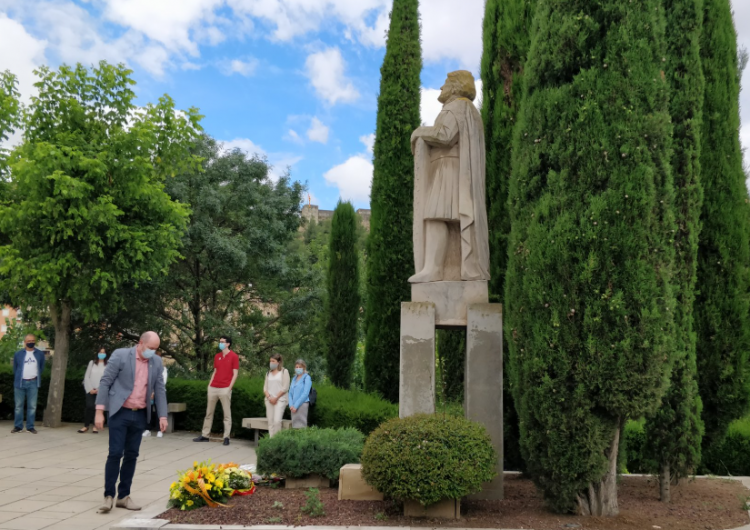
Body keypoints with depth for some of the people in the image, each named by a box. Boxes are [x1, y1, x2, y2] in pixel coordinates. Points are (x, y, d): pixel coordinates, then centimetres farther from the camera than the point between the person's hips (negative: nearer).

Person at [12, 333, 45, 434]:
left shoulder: (40, 354, 5)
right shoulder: (18, 354, 3)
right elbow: (15, 368, 13)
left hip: (33, 383, 0)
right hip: (20, 383, 0)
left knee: (32, 406, 1)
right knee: (18, 406, 4)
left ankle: (30, 427, 6)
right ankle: (18, 426, 10)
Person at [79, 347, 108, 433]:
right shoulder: (92, 363, 8)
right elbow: (86, 377, 5)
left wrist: (98, 389, -10)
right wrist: (90, 389, -5)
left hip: (101, 390, -1)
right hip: (91, 389, 1)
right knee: (89, 406, -8)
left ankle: (96, 426, 5)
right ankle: (86, 426, -1)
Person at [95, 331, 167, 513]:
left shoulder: (156, 362, 5)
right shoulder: (120, 355, -9)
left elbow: (160, 390, 8)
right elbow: (105, 382, -9)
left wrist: (163, 416, 2)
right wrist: (99, 411, -13)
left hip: (140, 415, 4)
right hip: (120, 413, -4)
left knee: (131, 456, 8)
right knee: (115, 454, -6)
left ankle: (124, 496, 17)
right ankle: (108, 495, 6)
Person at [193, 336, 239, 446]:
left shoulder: (234, 356, -3)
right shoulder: (217, 356, 15)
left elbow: (235, 374, -5)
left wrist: (229, 387, -12)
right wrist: (210, 384, 9)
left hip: (225, 389, -6)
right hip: (213, 388, 6)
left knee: (227, 413, -3)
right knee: (209, 412, 10)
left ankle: (226, 437, 0)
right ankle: (205, 435, 17)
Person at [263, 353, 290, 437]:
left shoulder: (284, 371, 1)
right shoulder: (268, 373, 17)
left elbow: (285, 387, -5)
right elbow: (265, 387, 13)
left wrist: (276, 398, -9)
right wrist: (269, 397, -5)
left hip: (280, 400, -5)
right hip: (269, 400, 5)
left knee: (277, 421, -17)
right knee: (270, 422, 1)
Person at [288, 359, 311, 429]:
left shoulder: (307, 378, -2)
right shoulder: (294, 379, 16)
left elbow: (305, 393, -11)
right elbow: (290, 393, 14)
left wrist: (296, 405, -13)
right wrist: (291, 405, -2)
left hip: (302, 404, -6)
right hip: (294, 407, 6)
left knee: (301, 426, -8)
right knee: (294, 425, 5)